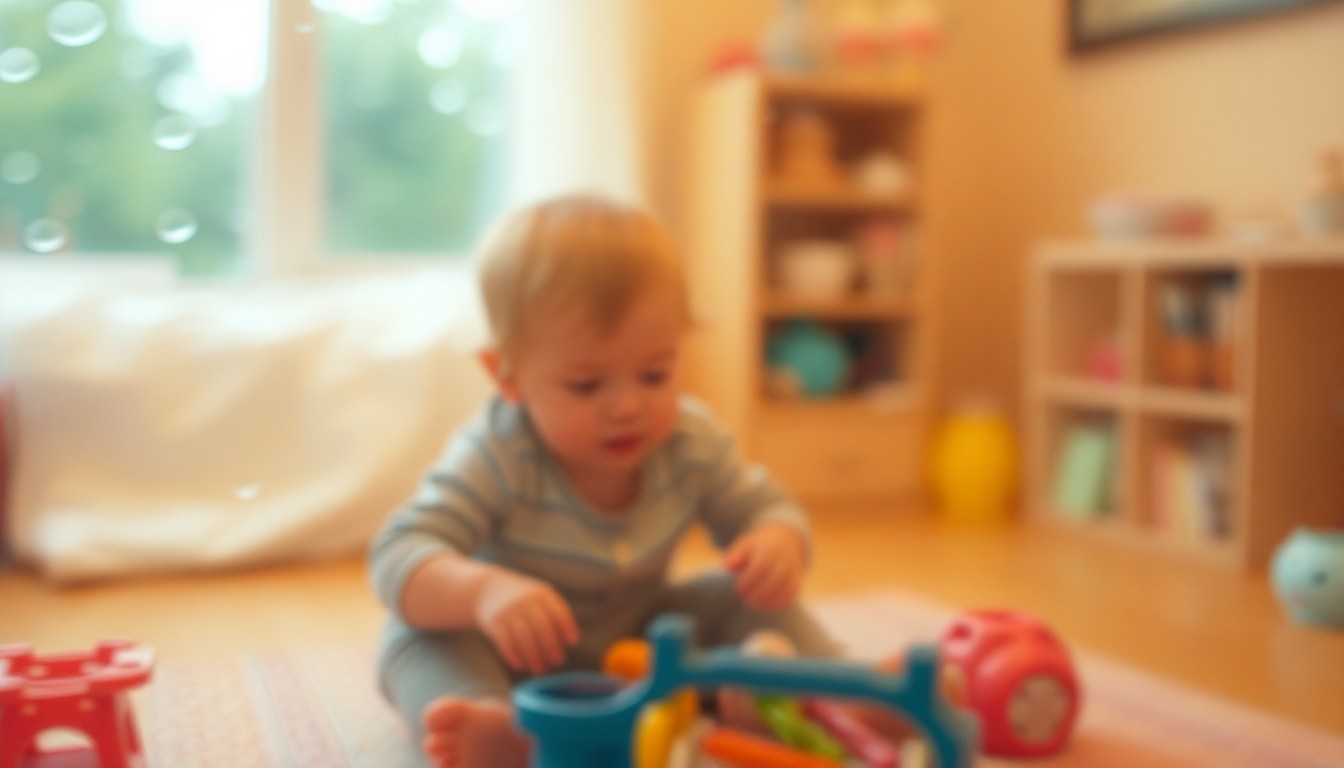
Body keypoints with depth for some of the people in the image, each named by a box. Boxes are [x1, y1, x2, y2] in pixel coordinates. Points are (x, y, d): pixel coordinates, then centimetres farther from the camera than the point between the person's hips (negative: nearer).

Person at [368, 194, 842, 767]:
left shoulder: (692, 441, -13)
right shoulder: (496, 459, -28)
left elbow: (765, 509, -3)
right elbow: (397, 556, -36)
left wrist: (778, 545, -30)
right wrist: (483, 591, -59)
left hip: (639, 640, 4)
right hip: (521, 656, -4)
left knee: (740, 599, -9)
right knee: (420, 635, -30)